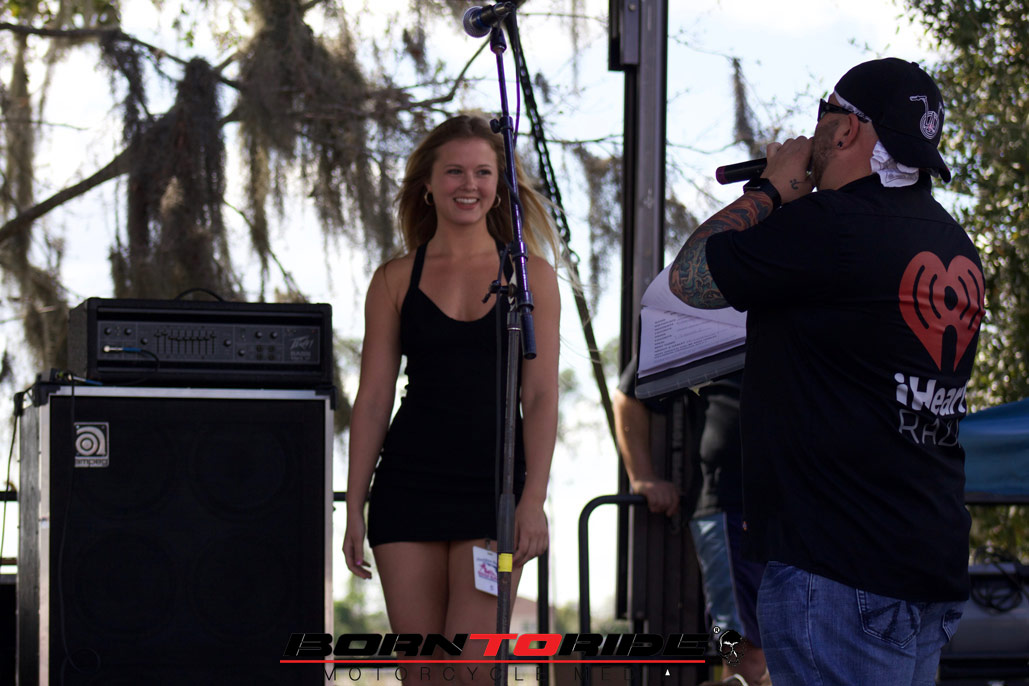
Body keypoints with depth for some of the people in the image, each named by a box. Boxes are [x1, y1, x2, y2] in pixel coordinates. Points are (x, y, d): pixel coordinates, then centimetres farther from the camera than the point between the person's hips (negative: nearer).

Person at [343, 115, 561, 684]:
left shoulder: (531, 275, 6)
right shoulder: (395, 281, 9)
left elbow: (540, 396, 1)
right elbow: (373, 398, 8)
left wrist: (534, 499, -9)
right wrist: (354, 509, 3)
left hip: (494, 486, -2)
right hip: (410, 483, 2)